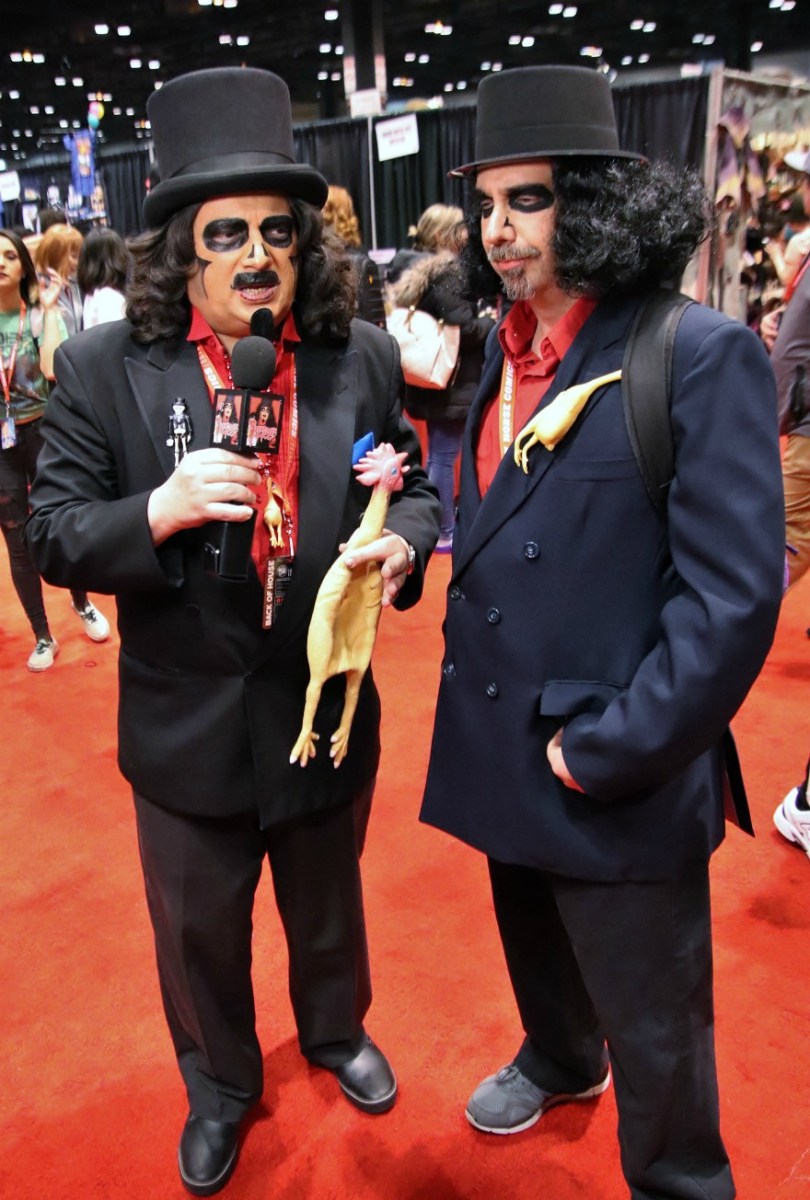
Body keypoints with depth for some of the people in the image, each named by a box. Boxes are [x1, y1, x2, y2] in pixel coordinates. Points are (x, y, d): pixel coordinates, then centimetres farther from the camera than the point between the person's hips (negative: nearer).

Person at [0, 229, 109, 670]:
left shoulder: (43, 315, -5)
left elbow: (54, 370, -23)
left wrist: (48, 310, -16)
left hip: (43, 432, -1)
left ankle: (82, 604, 40)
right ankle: (43, 636, 22)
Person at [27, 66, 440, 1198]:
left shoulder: (363, 358, -7)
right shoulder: (104, 368, -12)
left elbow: (413, 487, 3)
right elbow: (54, 537, -9)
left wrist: (403, 544, -20)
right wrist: (160, 511, -29)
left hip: (330, 710, 2)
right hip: (188, 726, -1)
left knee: (329, 909, 27)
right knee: (200, 933, 22)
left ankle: (337, 1033, 60)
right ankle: (219, 1084, 53)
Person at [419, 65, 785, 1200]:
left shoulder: (701, 355, -16)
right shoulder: (501, 351, 6)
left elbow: (734, 593, -20)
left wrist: (604, 752, -18)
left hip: (621, 784, -6)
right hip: (504, 752, 7)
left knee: (653, 1023, 13)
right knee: (534, 943, 29)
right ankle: (559, 1059, 59)